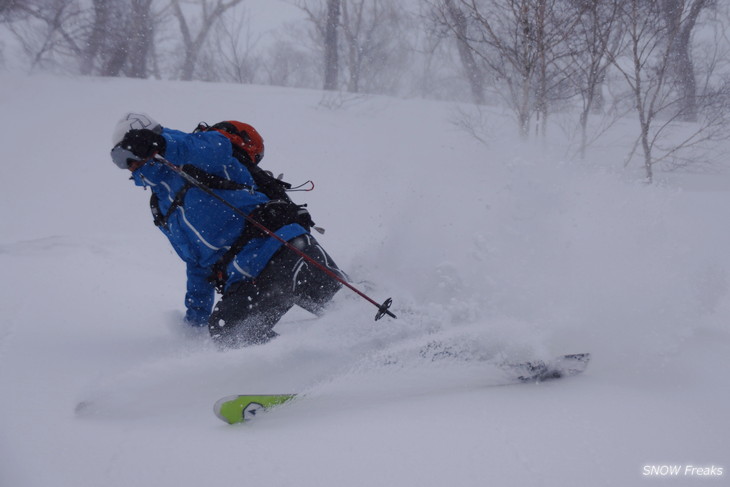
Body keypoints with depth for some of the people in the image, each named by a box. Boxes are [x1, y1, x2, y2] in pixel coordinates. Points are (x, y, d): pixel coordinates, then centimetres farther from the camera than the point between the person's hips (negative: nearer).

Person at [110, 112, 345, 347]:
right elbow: (198, 265, 34)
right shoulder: (162, 209, 28)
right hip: (247, 279, 8)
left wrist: (161, 143, -32)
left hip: (282, 246, -7)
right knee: (223, 331, -14)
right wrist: (195, 320, 33)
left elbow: (217, 145, -22)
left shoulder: (188, 162, 5)